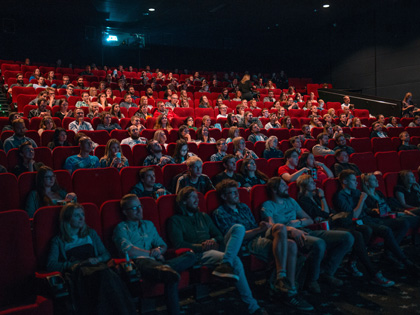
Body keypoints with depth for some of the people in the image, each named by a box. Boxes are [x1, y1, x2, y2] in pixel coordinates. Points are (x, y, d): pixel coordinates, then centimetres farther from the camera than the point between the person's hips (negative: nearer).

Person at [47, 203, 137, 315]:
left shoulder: (91, 233, 28)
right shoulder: (58, 241, 16)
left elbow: (106, 255, 24)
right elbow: (50, 265, 1)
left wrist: (98, 259, -1)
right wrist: (79, 263, -9)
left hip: (96, 267, 3)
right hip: (77, 272, -3)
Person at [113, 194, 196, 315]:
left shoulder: (148, 225, 32)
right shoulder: (121, 228, 13)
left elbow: (163, 245, 29)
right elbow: (129, 251, -4)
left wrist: (159, 250, 4)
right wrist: (152, 254, 1)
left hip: (156, 261, 7)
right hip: (139, 261, -7)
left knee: (191, 256, -18)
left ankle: (164, 269, -36)